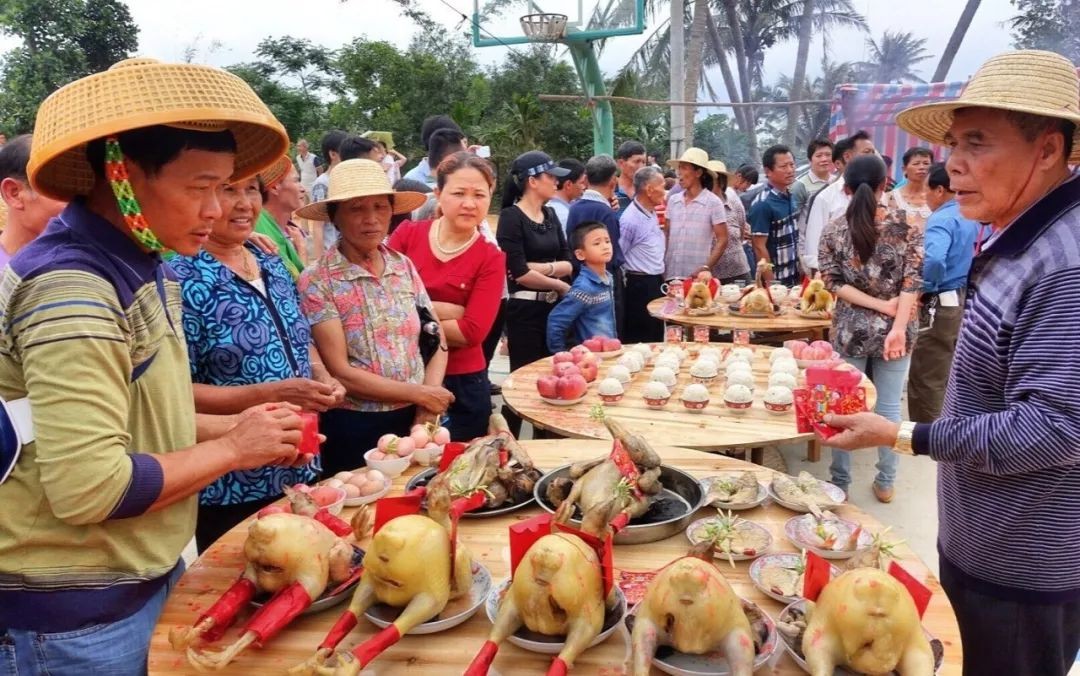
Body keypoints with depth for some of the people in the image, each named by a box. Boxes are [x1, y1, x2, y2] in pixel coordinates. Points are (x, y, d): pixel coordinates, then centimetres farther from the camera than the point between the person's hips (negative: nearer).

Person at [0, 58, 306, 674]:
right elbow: (89, 488, -30)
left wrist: (236, 427, 0)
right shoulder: (71, 291, -25)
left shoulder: (140, 271, 4)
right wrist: (232, 449, -18)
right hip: (73, 612, -8)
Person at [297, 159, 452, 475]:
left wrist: (427, 408, -10)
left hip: (416, 420, 4)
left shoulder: (405, 267, 2)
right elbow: (340, 373, -15)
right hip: (355, 430, -4)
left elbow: (437, 342, 4)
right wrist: (420, 394, -13)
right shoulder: (317, 282, -12)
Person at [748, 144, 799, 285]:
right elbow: (759, 247, -17)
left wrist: (801, 271, 13)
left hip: (794, 277, 7)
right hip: (776, 280, -7)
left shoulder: (790, 197, 5)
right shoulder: (762, 204, -17)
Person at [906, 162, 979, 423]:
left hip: (941, 305, -9)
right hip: (964, 301, 9)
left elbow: (934, 260, -35)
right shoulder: (971, 218, 10)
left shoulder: (942, 219, -17)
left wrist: (922, 287, -19)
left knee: (926, 381, -1)